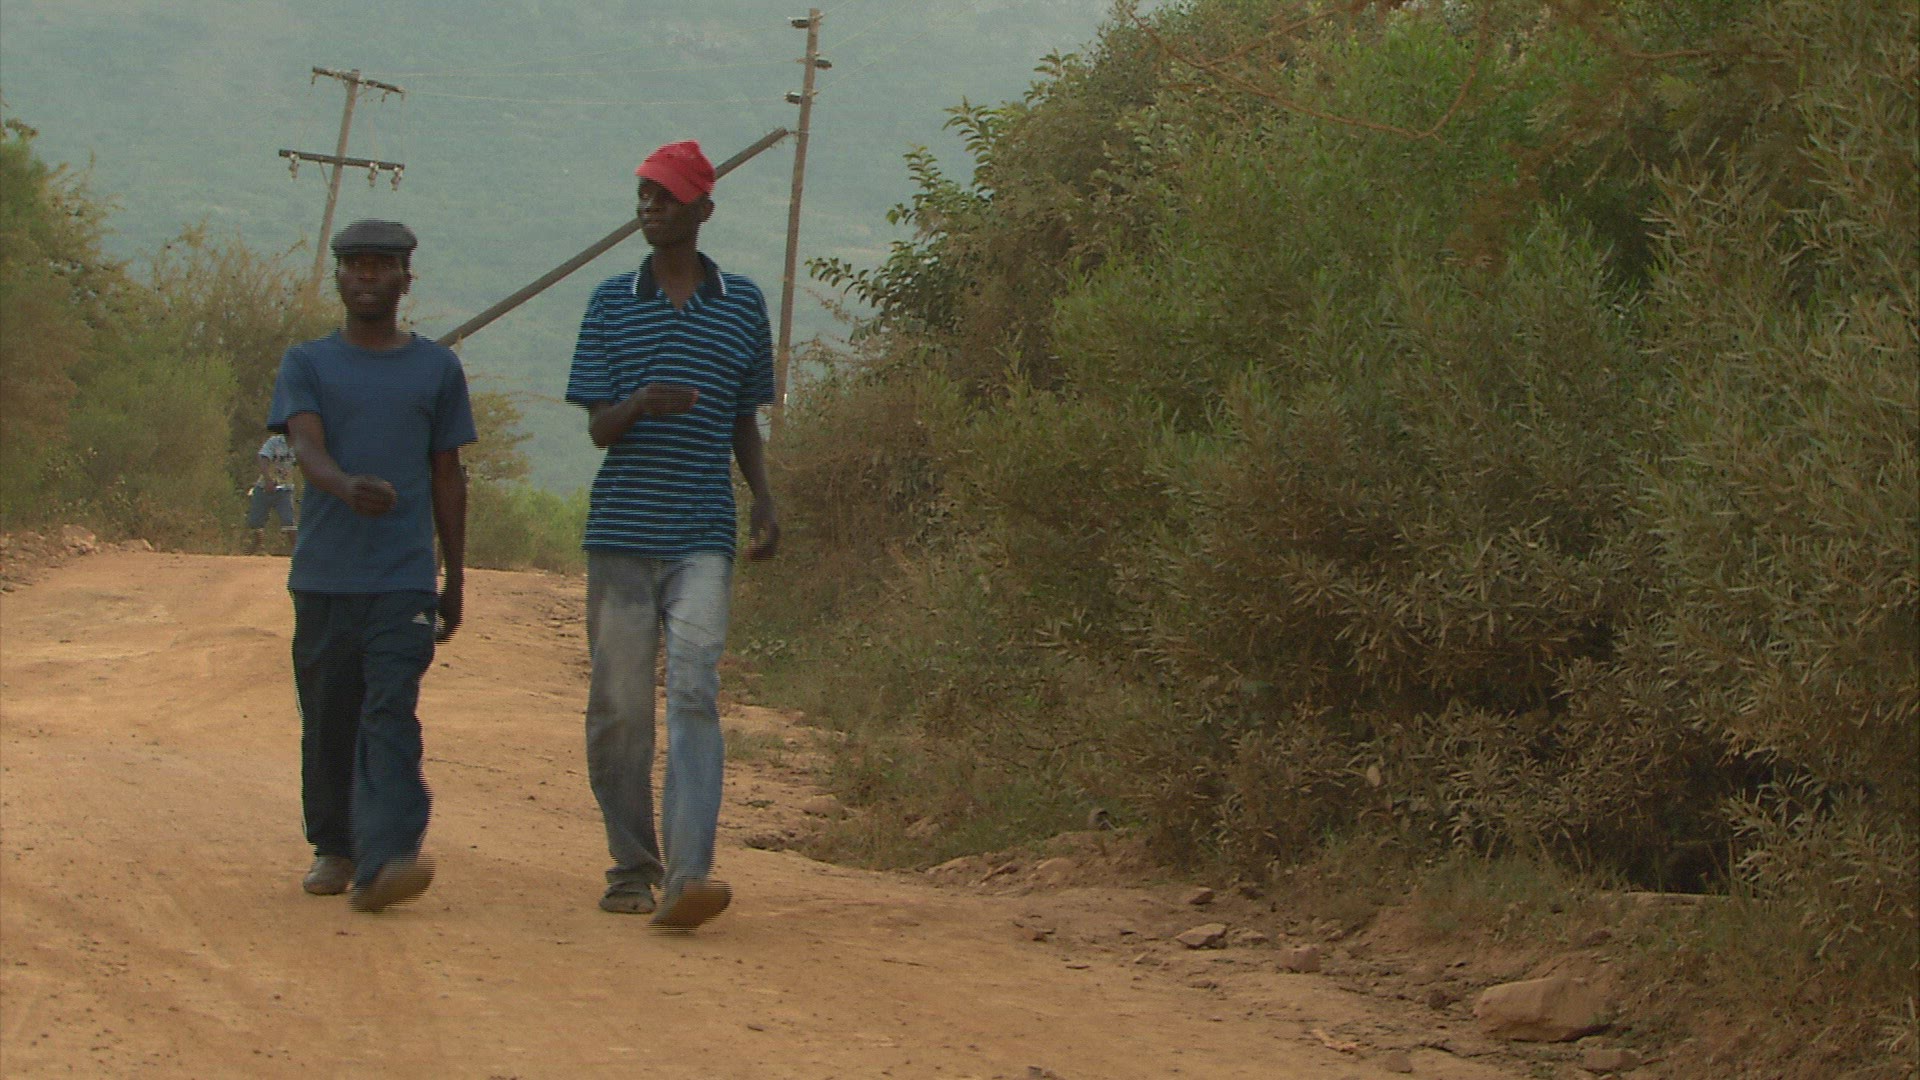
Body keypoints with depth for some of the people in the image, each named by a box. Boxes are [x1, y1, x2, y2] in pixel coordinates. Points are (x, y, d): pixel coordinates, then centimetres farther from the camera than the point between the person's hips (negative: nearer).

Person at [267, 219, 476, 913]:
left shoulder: (436, 368, 13)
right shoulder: (307, 364, 9)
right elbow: (307, 447, -9)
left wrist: (454, 581, 14)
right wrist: (349, 486, -32)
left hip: (405, 577, -1)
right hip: (323, 575, 1)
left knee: (392, 715, -13)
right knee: (328, 719, 7)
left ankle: (385, 860, -23)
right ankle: (334, 850, 23)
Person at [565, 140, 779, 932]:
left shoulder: (742, 304, 10)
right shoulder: (612, 303, 8)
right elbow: (597, 426, 2)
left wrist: (763, 502, 5)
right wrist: (640, 405, -20)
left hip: (703, 538, -1)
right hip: (620, 532, 1)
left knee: (695, 694, -15)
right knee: (618, 707, 4)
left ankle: (688, 875, -23)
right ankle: (631, 868, 19)